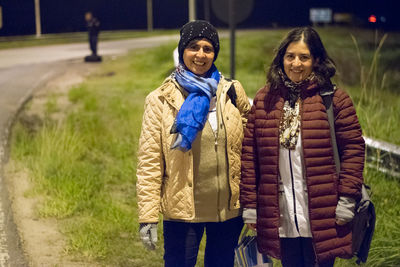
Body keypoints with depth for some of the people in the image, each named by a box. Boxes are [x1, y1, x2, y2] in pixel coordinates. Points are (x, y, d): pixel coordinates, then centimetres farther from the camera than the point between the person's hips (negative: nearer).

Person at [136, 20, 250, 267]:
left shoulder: (233, 93, 4)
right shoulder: (161, 100, -4)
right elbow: (149, 161, -6)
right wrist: (148, 216, -10)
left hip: (229, 209, 3)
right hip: (182, 209, -2)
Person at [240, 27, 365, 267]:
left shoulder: (334, 99, -3)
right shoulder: (264, 99, 6)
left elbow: (353, 148, -3)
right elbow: (250, 153, 6)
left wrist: (347, 198, -9)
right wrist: (250, 204, 3)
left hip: (321, 219, -3)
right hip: (279, 217, 3)